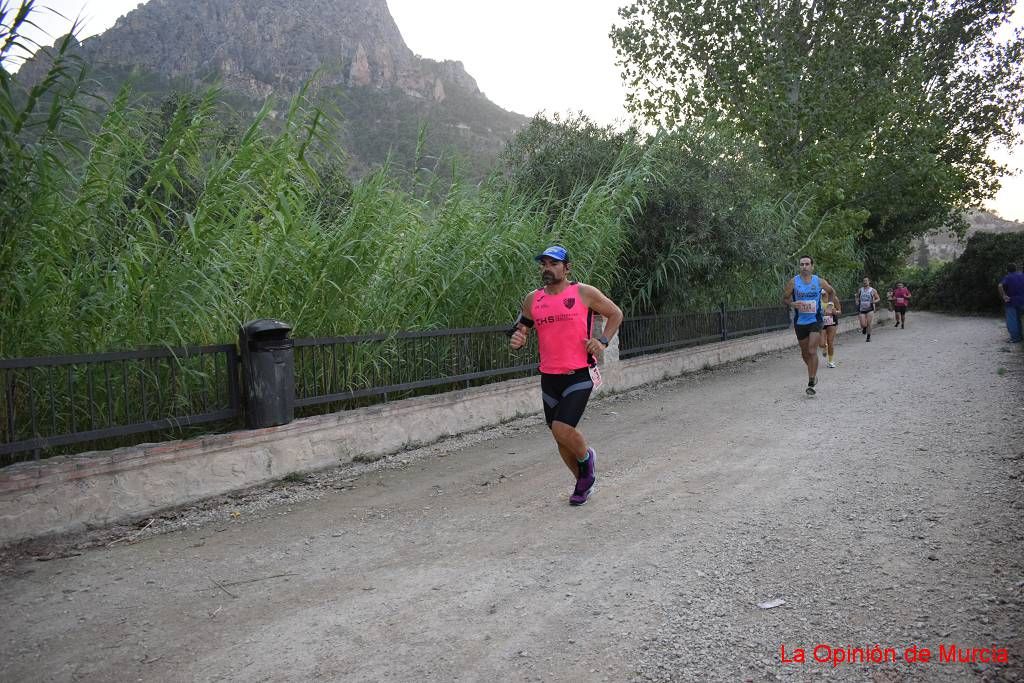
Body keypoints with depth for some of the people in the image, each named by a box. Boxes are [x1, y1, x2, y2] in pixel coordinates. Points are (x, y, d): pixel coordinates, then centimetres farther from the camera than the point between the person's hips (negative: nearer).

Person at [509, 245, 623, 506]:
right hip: (549, 377, 5)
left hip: (579, 374, -5)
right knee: (559, 435, 11)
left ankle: (586, 457, 15)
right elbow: (522, 328, 17)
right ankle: (584, 480, 35)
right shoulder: (532, 299, 5)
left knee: (562, 429, -19)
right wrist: (518, 340, -7)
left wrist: (602, 341, -6)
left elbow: (615, 314, 8)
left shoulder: (585, 293, -4)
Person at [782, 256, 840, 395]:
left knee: (812, 351, -13)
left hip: (815, 320, -1)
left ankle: (811, 383, -10)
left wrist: (831, 302, 2)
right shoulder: (793, 282, -4)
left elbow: (831, 291, 18)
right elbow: (784, 298, 3)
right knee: (804, 352, 11)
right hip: (800, 321, 2)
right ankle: (813, 374, 38)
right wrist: (792, 304, -17)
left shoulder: (819, 282, -1)